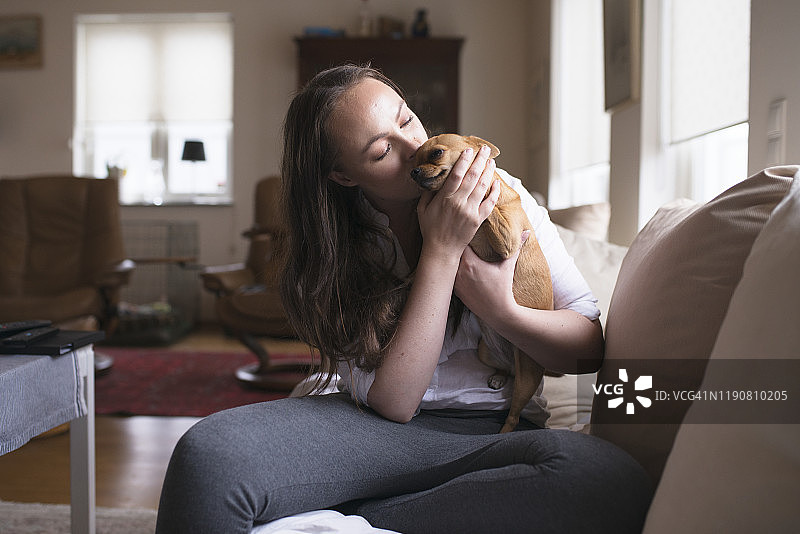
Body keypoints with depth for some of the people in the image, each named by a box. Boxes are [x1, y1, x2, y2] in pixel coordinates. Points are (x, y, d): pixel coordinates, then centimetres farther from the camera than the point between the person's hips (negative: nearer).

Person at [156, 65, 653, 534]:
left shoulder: (504, 196, 1)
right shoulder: (333, 250, -1)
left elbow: (590, 347, 1)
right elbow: (391, 401, -15)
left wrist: (500, 308, -19)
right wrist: (441, 249, -18)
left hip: (495, 433, 3)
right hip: (383, 429, -3)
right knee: (208, 453, -32)